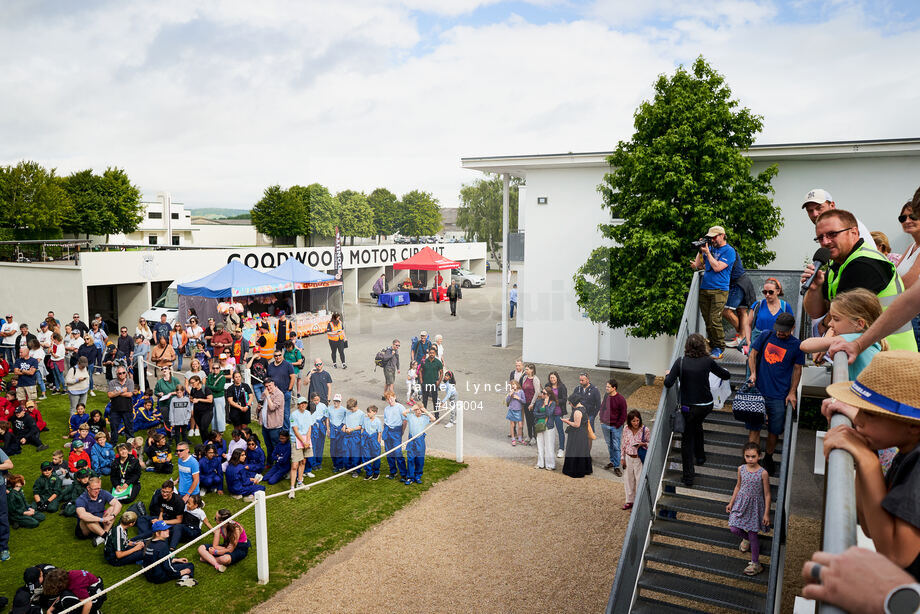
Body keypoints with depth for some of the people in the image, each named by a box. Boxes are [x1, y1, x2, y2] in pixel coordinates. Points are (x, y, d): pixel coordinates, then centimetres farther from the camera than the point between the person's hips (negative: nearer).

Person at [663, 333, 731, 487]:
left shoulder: (680, 362, -12)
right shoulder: (708, 361, -7)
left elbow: (668, 383, -18)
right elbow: (726, 376, 7)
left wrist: (668, 374, 3)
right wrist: (721, 369, 28)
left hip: (689, 407, -3)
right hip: (707, 405, 3)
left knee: (687, 439, 9)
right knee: (697, 425, 33)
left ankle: (688, 477, 8)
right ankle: (700, 456, 47)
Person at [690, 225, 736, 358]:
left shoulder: (729, 251, -2)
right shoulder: (710, 247, 17)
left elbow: (717, 267, -13)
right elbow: (697, 265, 16)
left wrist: (707, 252, -9)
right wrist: (701, 250, 5)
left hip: (719, 290, -6)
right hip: (704, 289, 6)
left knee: (715, 320, -12)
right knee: (707, 321, 6)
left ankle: (719, 348, -1)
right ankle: (711, 345, 15)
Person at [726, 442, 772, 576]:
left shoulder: (763, 473, -16)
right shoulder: (741, 469, -4)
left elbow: (767, 494, -9)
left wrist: (766, 513, -8)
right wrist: (731, 503, 11)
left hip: (755, 505, -4)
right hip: (741, 502, 4)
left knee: (753, 533, 2)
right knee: (733, 528, -2)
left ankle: (756, 564, 19)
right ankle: (746, 538, 34)